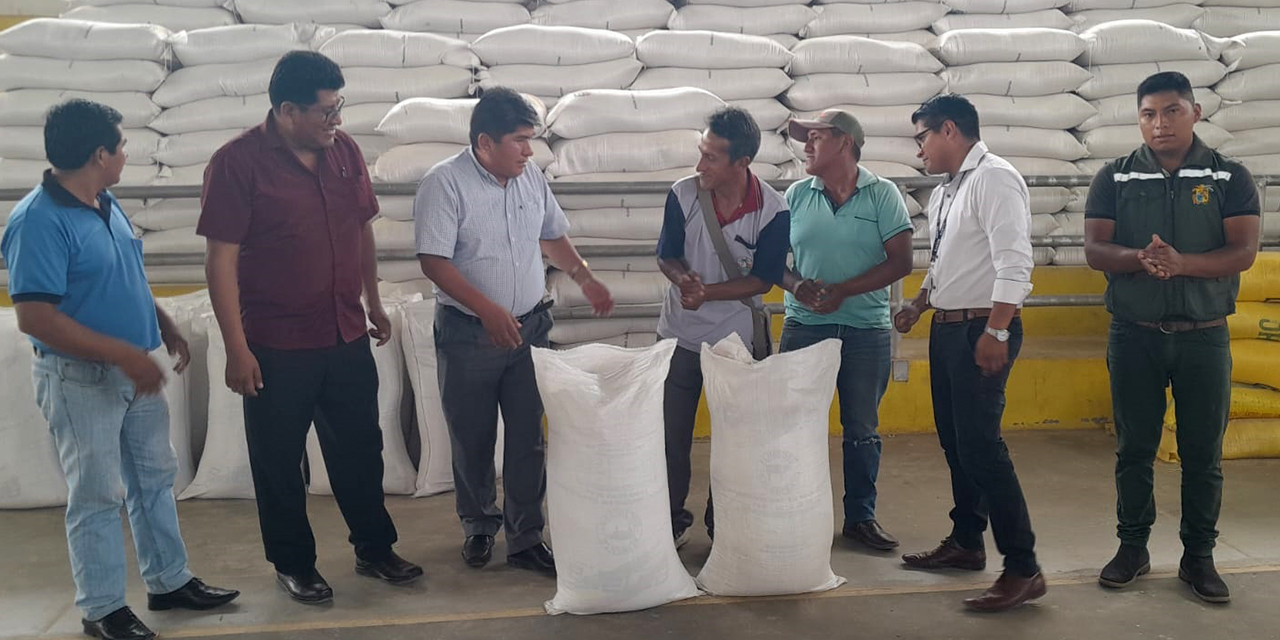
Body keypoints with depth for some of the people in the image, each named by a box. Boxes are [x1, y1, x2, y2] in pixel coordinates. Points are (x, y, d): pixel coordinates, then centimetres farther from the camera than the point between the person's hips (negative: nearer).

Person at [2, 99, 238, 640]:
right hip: (80, 380, -8)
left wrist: (166, 328, 14)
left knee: (155, 480, 17)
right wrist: (124, 355, -27)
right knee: (97, 496, 4)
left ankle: (170, 581, 31)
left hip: (136, 372, 8)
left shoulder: (106, 205, 5)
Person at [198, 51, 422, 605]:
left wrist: (373, 303, 17)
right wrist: (236, 349, -16)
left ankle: (374, 549, 32)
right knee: (279, 460, 10)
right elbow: (221, 261, -15)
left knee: (360, 449, 15)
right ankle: (293, 564, 28)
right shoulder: (238, 162, -14)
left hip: (347, 337, 5)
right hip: (277, 347, -5)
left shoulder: (343, 149, 2)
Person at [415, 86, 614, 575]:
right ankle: (479, 526, 32)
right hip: (467, 335, -4)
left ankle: (525, 540, 17)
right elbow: (434, 262, -19)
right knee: (472, 441, 11)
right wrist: (488, 310, -26)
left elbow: (552, 237, 19)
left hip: (529, 329, 4)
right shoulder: (444, 184, -14)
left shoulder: (531, 178, 4)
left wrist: (584, 277, 4)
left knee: (529, 439, 5)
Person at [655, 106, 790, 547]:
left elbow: (763, 280, -11)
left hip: (738, 338, -1)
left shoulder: (773, 211, -16)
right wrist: (683, 277, -25)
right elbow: (667, 256, -2)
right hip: (681, 334, 1)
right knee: (671, 434, 7)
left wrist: (707, 292, -23)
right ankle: (673, 520, 24)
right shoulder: (683, 194, -12)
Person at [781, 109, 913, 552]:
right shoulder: (796, 195, 6)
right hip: (803, 326, 2)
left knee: (862, 429, 8)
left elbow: (900, 261, -7)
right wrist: (796, 285, -14)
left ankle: (860, 517, 20)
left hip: (866, 329, -2)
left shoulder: (882, 195, -2)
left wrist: (842, 291, -15)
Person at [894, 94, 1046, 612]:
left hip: (982, 331, -9)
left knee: (979, 444, -11)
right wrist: (918, 306, 14)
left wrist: (996, 332, -26)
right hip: (946, 328, 10)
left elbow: (1014, 262, -22)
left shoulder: (994, 178, -14)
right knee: (953, 440, 16)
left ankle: (1023, 569, -2)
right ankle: (966, 543, 31)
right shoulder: (943, 193, 14)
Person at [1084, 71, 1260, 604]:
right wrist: (1140, 259, -25)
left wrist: (1181, 262, -25)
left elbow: (1243, 252, -8)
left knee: (1203, 454, 5)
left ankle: (1199, 556, 17)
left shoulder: (1230, 178, 2)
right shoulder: (1114, 178, 4)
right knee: (1134, 449, 7)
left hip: (1205, 337, 0)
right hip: (1135, 335, 1)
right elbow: (1095, 250, -4)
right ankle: (1132, 547, 20)